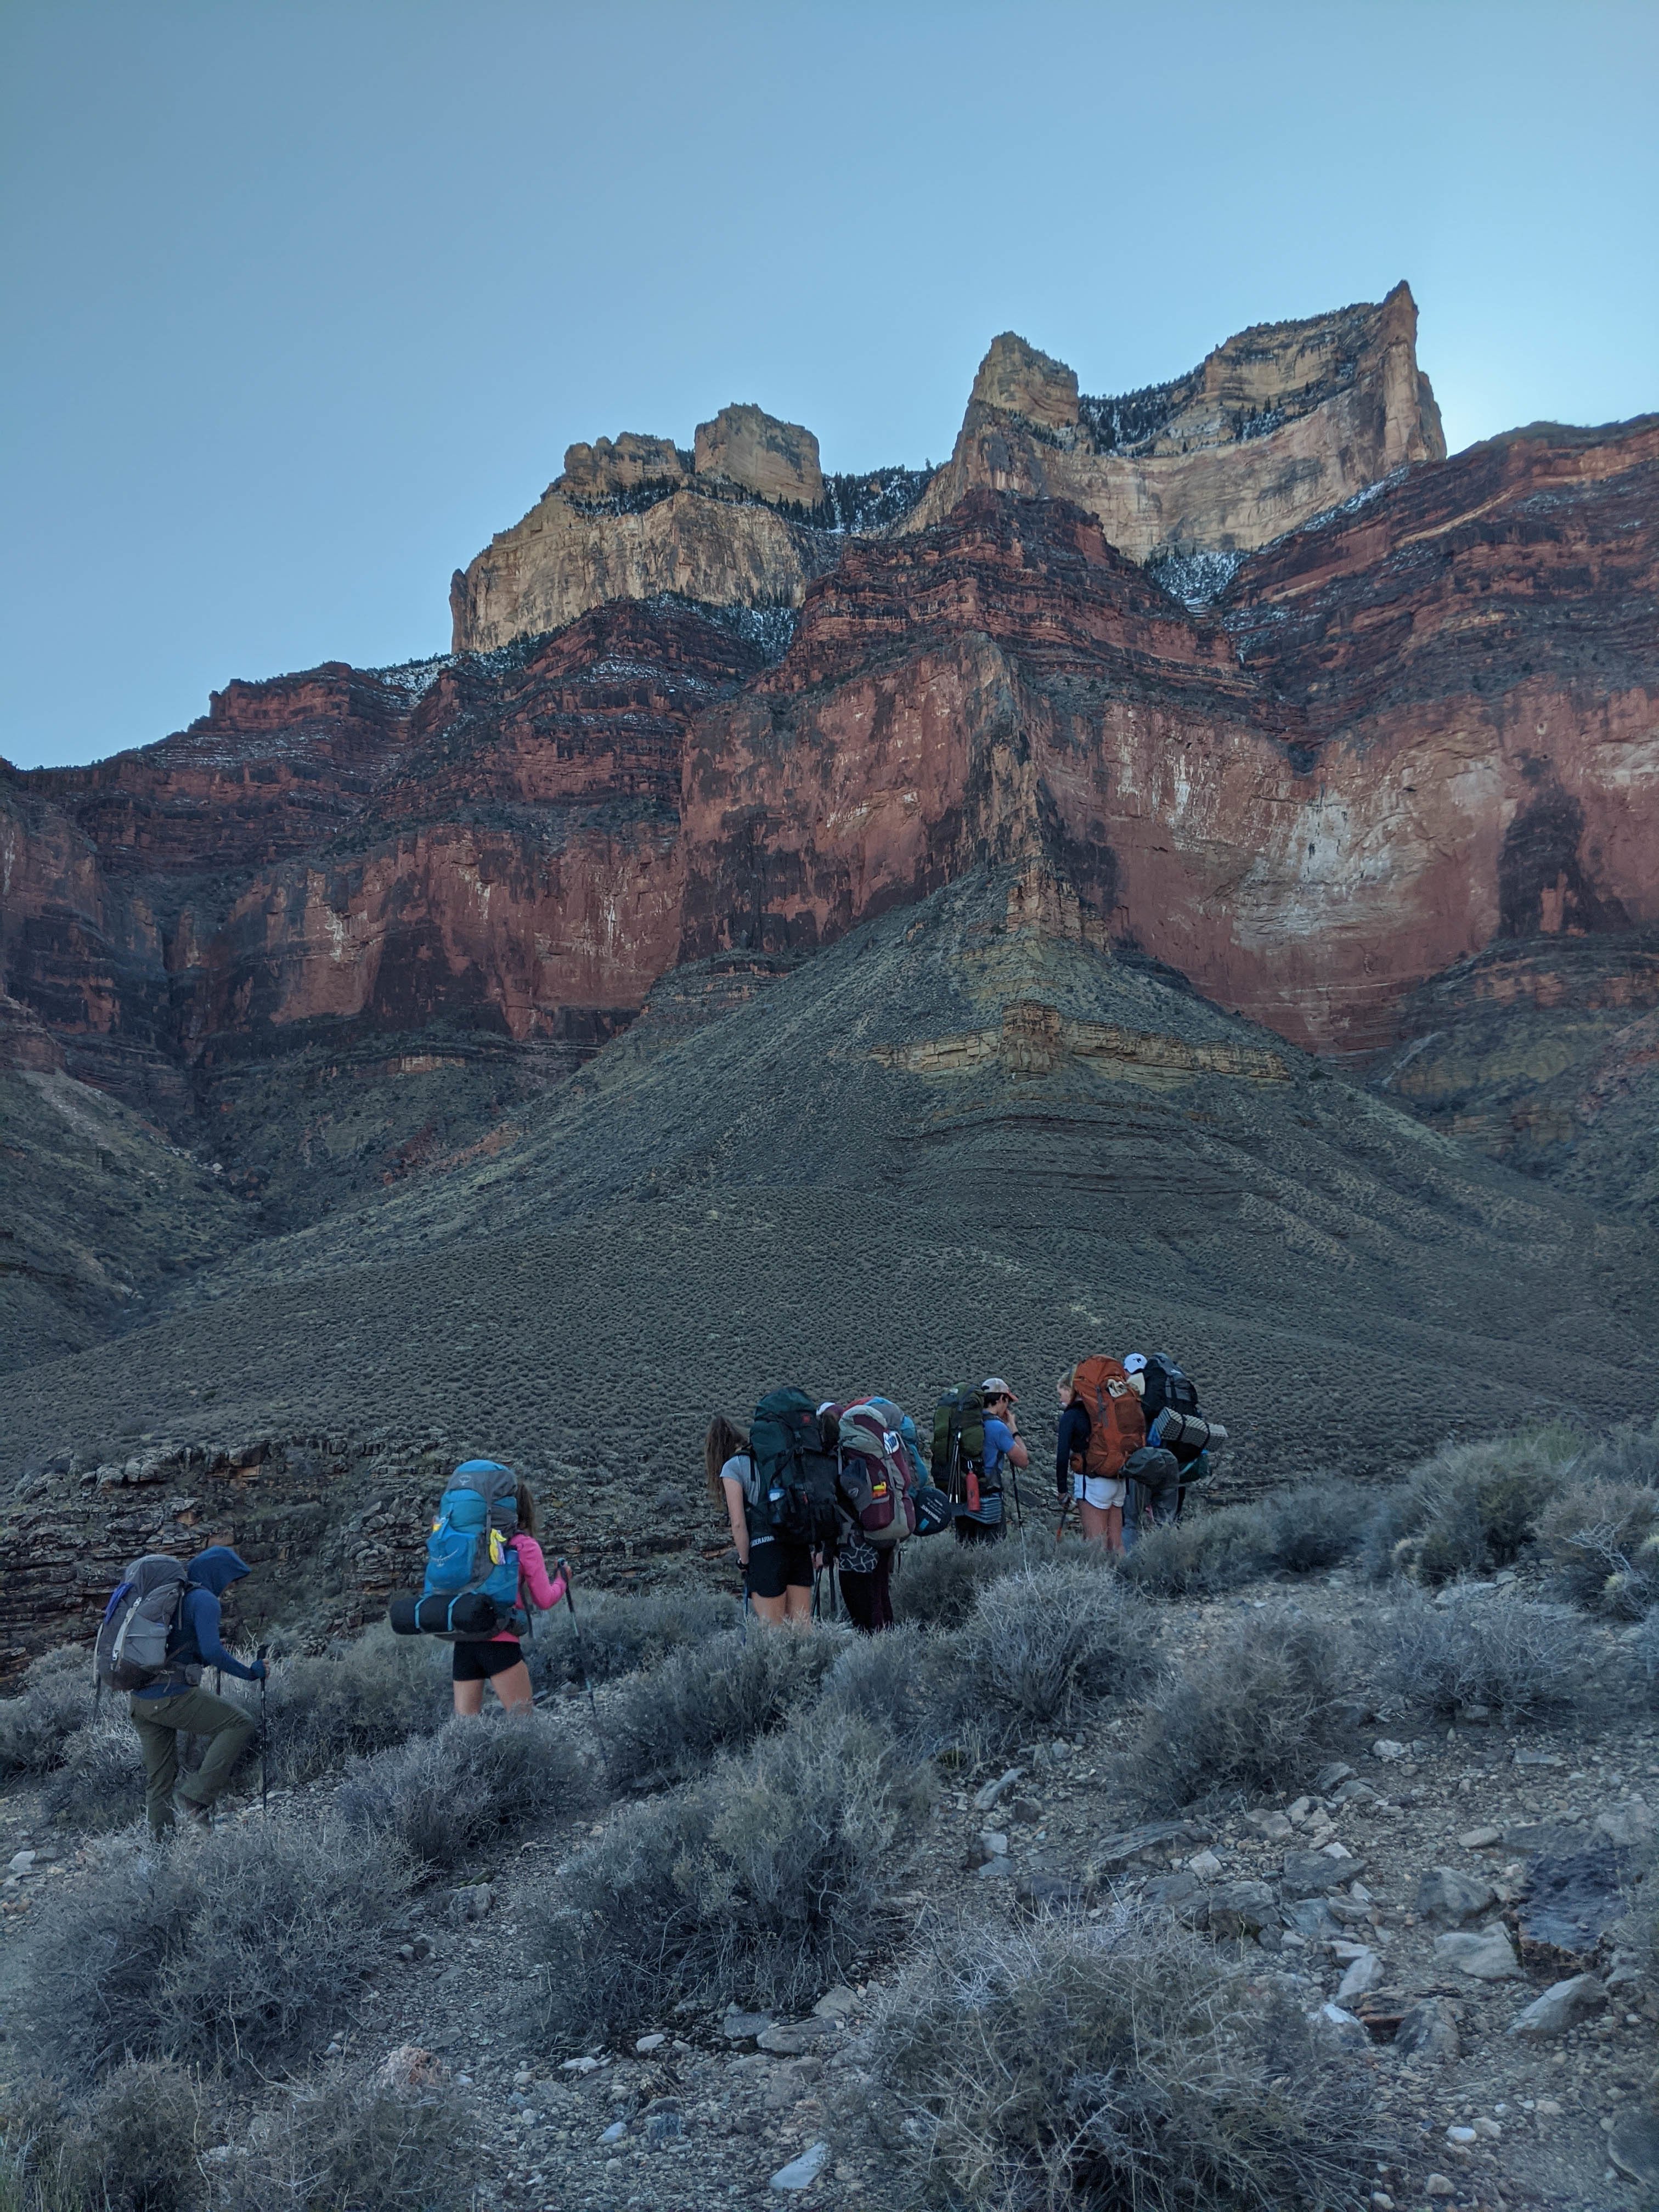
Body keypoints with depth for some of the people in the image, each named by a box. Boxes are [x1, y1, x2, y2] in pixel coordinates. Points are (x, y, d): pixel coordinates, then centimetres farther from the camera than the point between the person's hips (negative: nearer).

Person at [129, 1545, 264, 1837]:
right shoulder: (205, 1600, -8)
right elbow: (211, 1651, -20)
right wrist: (250, 1673, -9)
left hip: (139, 1700, 9)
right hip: (172, 1696, -9)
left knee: (159, 1778, 15)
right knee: (240, 1724, -2)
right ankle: (195, 1796, -5)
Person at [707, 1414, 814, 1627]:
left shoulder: (732, 1467, 2)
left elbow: (738, 1524, -6)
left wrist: (745, 1562, 4)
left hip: (765, 1552, -5)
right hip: (799, 1548, 6)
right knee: (802, 1628, 8)